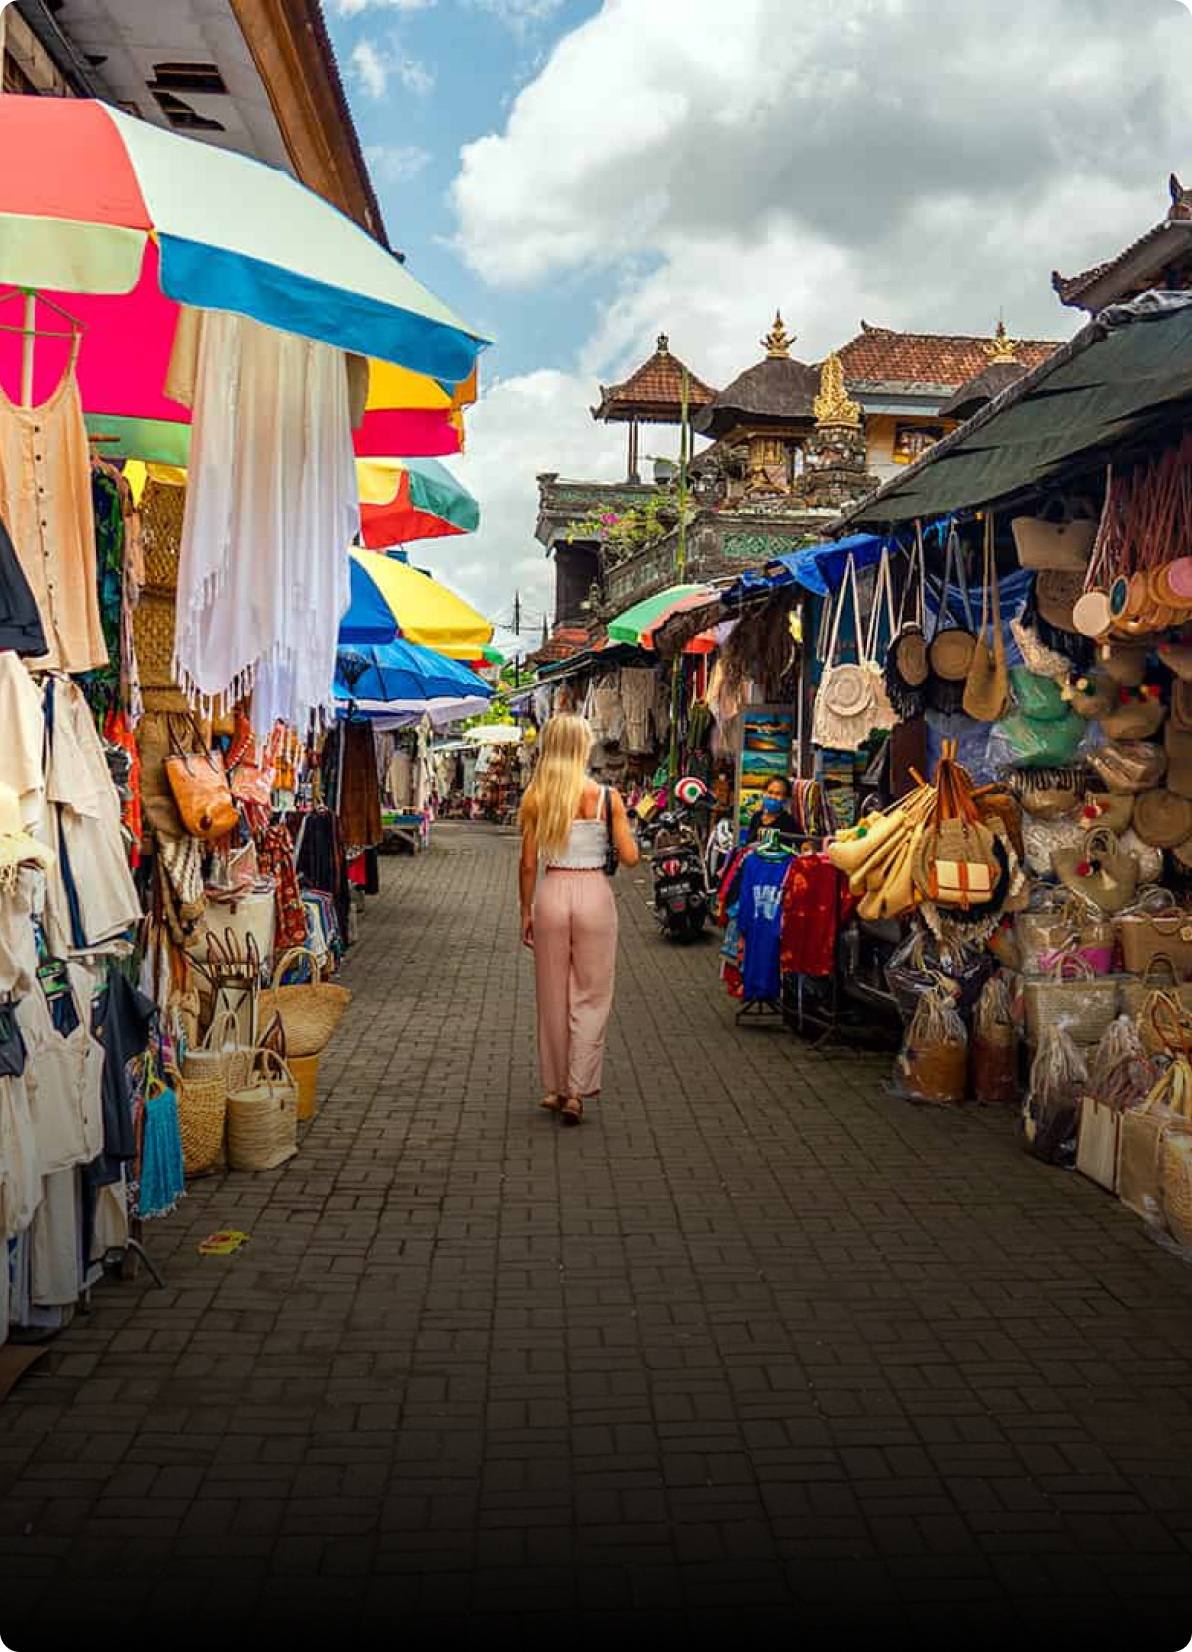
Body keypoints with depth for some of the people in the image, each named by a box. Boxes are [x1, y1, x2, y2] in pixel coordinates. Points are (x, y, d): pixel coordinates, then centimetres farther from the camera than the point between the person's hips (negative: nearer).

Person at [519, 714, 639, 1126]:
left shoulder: (535, 799, -3)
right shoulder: (607, 797, -7)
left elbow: (528, 864, -1)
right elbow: (630, 858, -5)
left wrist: (526, 912, 9)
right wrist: (625, 826, 14)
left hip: (551, 895, 2)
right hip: (594, 894, -1)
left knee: (553, 998, 14)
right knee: (591, 998, 9)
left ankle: (557, 1088, 24)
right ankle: (577, 1091, 4)